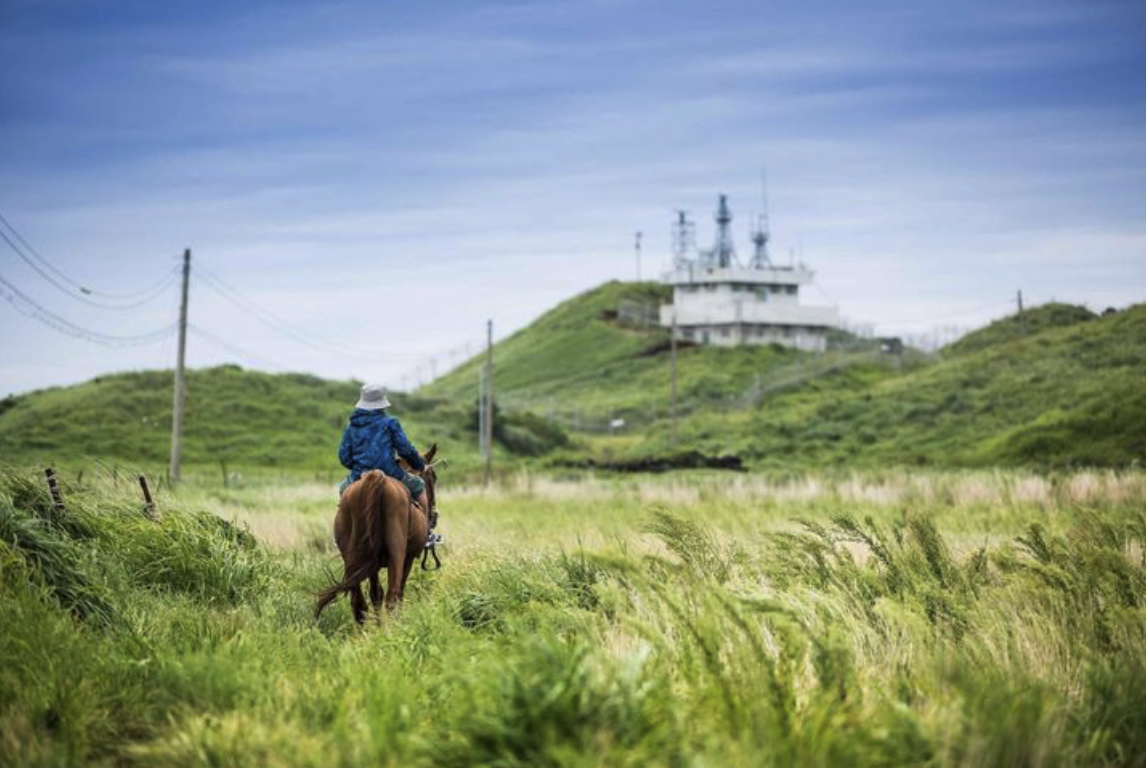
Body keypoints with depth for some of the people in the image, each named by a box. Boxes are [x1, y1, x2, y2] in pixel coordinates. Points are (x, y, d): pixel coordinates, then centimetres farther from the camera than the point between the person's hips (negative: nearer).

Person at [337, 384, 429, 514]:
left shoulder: (352, 427, 7)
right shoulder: (389, 423, -3)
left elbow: (344, 457, 7)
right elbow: (405, 449, -5)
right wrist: (420, 465, 13)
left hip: (359, 476, 3)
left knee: (343, 489, 35)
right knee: (418, 485, 19)